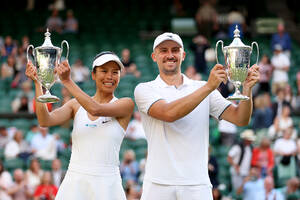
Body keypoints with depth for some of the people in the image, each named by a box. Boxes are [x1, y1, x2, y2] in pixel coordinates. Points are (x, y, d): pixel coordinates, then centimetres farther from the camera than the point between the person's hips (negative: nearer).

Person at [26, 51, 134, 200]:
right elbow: (45, 121, -5)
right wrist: (37, 82, -10)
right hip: (75, 181, 2)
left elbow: (96, 109, -17)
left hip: (107, 184, -2)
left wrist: (67, 81, -20)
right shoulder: (76, 105, 9)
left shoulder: (126, 104, 0)